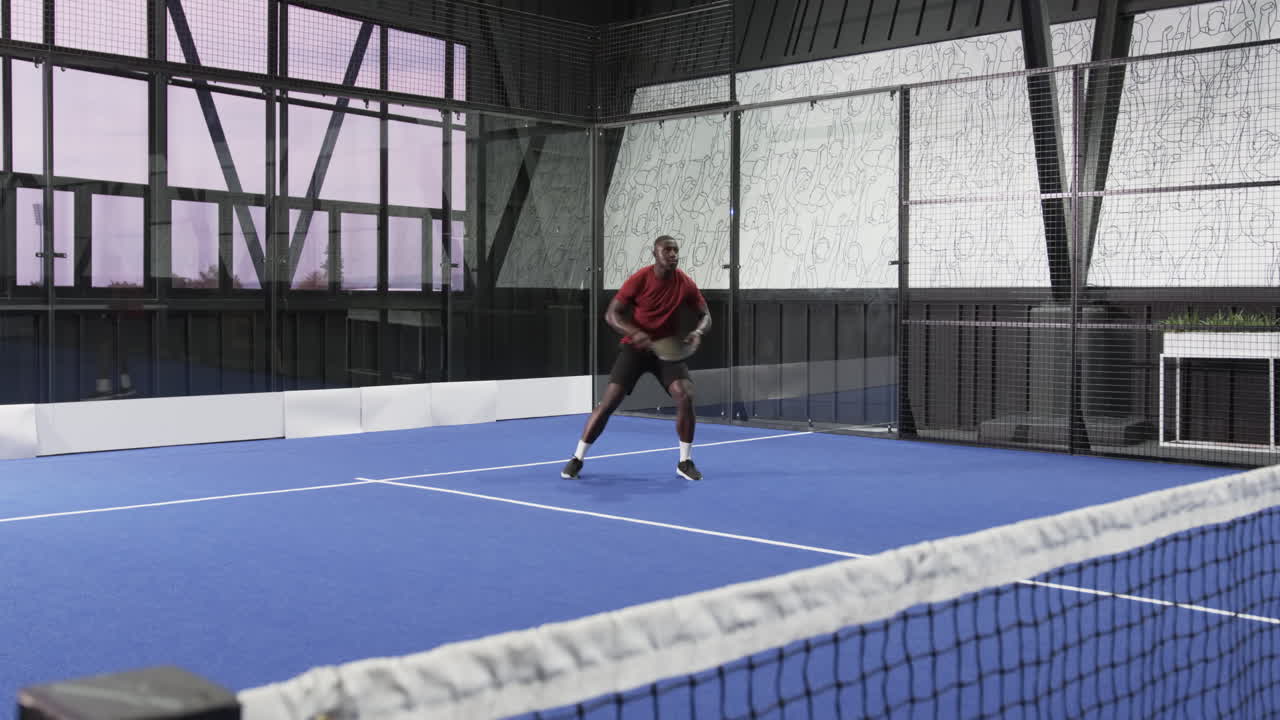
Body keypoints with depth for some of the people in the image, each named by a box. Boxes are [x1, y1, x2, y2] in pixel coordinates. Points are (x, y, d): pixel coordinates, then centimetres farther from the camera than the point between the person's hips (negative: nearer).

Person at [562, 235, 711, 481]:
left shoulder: (685, 284, -8)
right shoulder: (639, 280, -16)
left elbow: (705, 315, 3)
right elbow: (611, 314, -14)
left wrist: (698, 332, -20)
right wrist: (634, 333, -31)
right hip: (635, 347, -2)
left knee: (685, 397, -17)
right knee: (608, 402, -9)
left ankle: (685, 462, -1)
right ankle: (577, 458, 4)